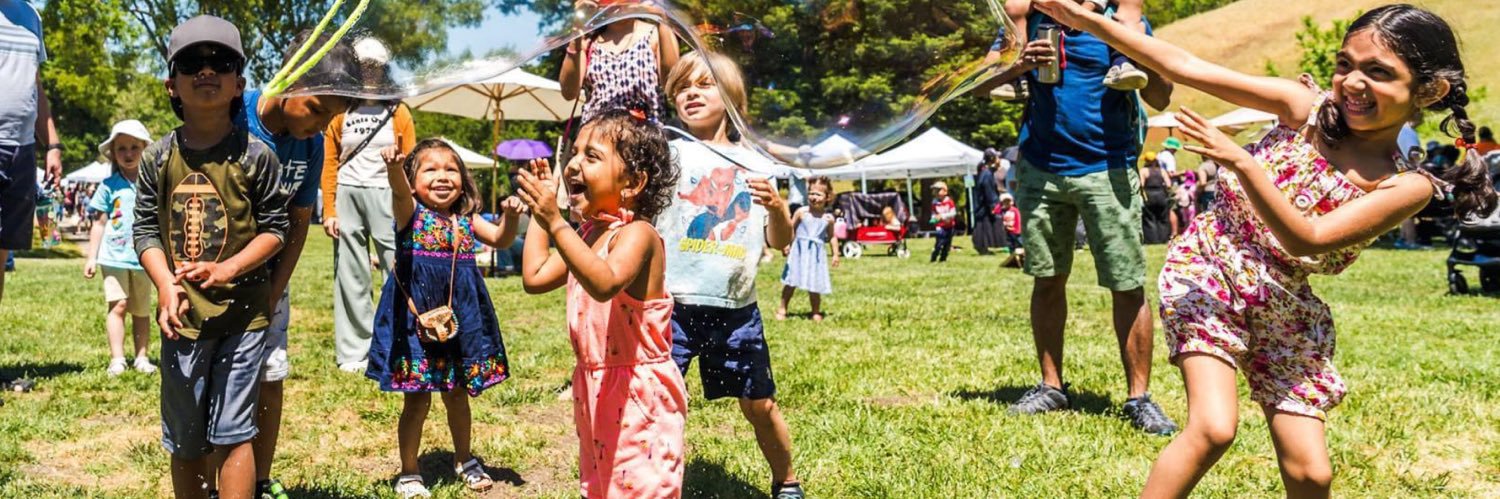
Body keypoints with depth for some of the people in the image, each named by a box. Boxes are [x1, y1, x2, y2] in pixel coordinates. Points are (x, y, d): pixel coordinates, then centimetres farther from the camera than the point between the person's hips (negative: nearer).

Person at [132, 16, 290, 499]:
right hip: (181, 313, 3)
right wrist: (165, 284, -13)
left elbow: (274, 227, -4)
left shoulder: (255, 155, -6)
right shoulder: (157, 157, 2)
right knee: (183, 439, 13)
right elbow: (146, 229, 3)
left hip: (241, 310, -3)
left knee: (232, 432, -1)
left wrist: (227, 269, -17)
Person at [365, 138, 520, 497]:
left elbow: (501, 240, -3)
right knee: (417, 400, 3)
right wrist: (394, 166, -51)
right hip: (417, 318, -4)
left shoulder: (467, 219, 6)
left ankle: (464, 459, 38)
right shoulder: (411, 212, -7)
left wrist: (510, 217, -24)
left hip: (459, 318, 4)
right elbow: (399, 189, -28)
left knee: (457, 393, 18)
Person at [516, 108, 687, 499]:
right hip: (595, 389, 9)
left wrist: (555, 222, -43)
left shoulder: (637, 233, -19)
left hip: (639, 393, -9)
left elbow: (605, 283, -38)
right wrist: (538, 214, 10)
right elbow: (535, 277, 8)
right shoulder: (589, 233, 10)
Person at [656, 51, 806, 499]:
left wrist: (777, 207, -12)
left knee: (760, 406, 12)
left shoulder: (757, 166, 8)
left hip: (736, 309, 2)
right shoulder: (672, 152, 1)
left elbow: (780, 242, 9)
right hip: (674, 306, -2)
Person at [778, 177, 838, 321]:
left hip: (817, 253, 1)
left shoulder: (828, 218, 3)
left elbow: (832, 236, 13)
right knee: (791, 282, -1)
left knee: (815, 284, 4)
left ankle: (816, 312, 18)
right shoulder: (802, 212, -3)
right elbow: (790, 229, 3)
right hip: (799, 250, -1)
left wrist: (835, 254, 9)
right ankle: (782, 309, 9)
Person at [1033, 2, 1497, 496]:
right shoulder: (1306, 107, -5)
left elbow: (1306, 239, -22)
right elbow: (1185, 67, -7)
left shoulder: (1408, 187, -8)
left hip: (1285, 309, 2)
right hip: (1208, 268, -1)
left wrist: (1240, 161, -33)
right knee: (1213, 428, -22)